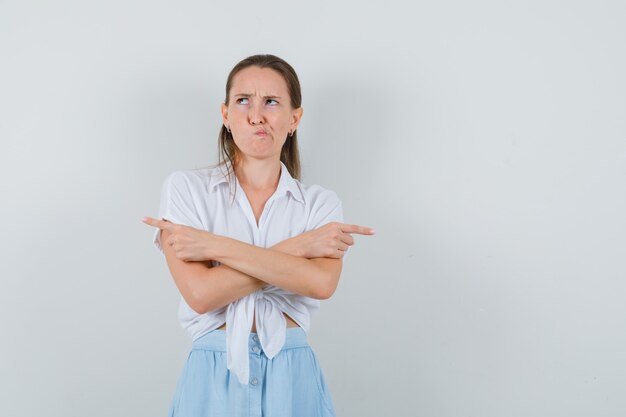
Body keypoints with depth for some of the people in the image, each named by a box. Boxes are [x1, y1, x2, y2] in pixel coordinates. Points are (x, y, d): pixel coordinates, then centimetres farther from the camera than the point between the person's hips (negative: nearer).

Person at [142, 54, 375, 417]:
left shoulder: (321, 203, 2)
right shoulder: (185, 188, -2)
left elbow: (322, 283, -18)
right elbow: (199, 292, -14)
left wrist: (215, 246, -17)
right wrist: (297, 247, -13)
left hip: (292, 378, 1)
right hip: (213, 377, -1)